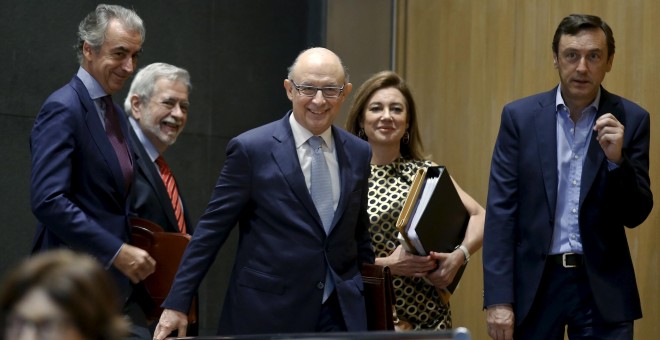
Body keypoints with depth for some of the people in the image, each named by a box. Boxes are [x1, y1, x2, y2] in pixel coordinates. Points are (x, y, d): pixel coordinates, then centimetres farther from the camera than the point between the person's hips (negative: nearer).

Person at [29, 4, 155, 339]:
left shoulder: (116, 114, 16)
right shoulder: (63, 109, -12)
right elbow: (48, 200, -21)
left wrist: (130, 252, 6)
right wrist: (117, 251, -21)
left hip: (113, 284, 8)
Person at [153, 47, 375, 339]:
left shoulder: (358, 153, 8)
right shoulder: (251, 149, -6)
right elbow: (211, 229, -5)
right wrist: (176, 303, -7)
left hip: (342, 314, 4)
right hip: (267, 314, -3)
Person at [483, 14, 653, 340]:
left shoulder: (630, 120, 2)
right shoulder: (520, 116, 1)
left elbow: (636, 214, 1)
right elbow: (501, 211, -2)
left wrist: (617, 159, -17)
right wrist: (498, 299, -9)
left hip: (603, 288, 0)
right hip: (533, 285, 0)